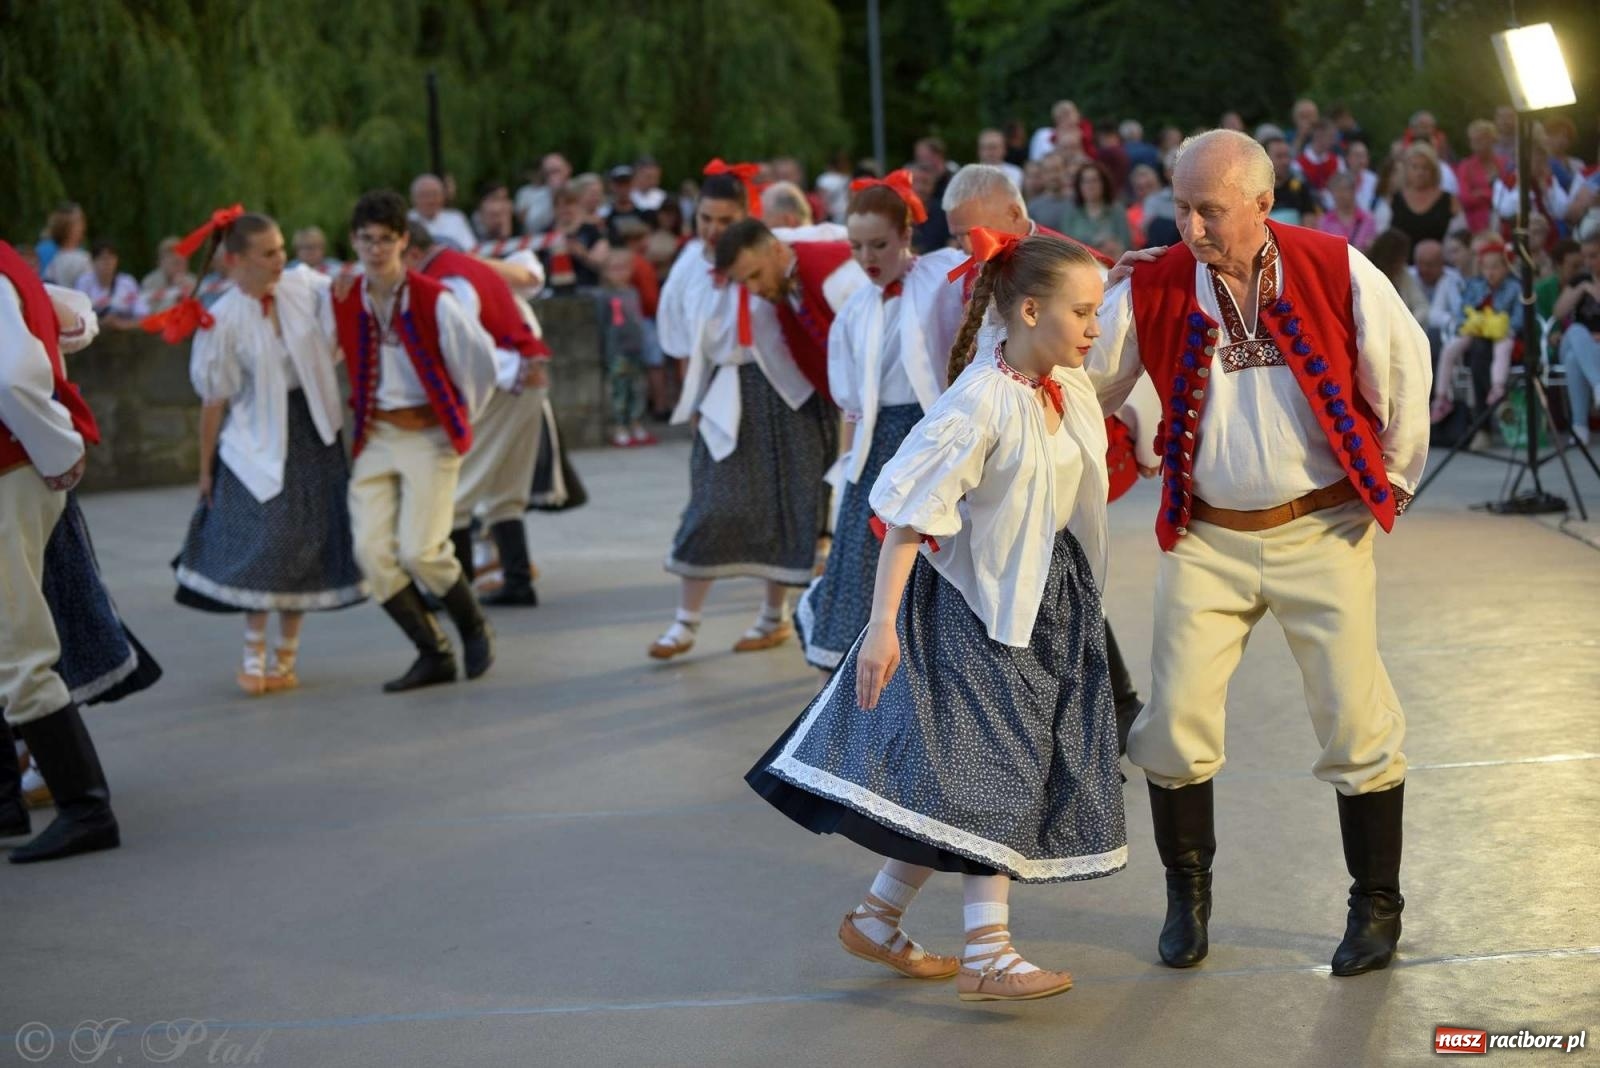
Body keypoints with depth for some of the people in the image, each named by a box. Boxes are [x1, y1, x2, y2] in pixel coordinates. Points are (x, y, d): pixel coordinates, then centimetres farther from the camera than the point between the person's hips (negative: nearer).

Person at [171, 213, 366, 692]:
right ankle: (254, 655, 6)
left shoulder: (306, 286, -4)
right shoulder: (223, 321, -13)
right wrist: (206, 467, -1)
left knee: (308, 541, 3)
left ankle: (285, 656, 15)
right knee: (266, 540, -10)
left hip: (312, 429, 4)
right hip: (257, 437, -4)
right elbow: (214, 400, -6)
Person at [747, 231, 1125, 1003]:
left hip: (1053, 599, 8)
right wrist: (883, 626, -28)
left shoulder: (1070, 386, 0)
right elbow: (909, 518, -24)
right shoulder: (977, 405, -23)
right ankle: (985, 955, 1)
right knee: (991, 768, -6)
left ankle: (877, 918, 22)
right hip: (979, 600, -8)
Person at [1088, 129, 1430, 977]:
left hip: (1321, 531, -2)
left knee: (1355, 721, 1)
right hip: (1205, 540, 2)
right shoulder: (1152, 289, -5)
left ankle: (1377, 906, 17)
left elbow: (1403, 366, 3)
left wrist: (1395, 476, 10)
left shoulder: (1335, 271, -9)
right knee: (1175, 718, 1)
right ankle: (1187, 894, 21)